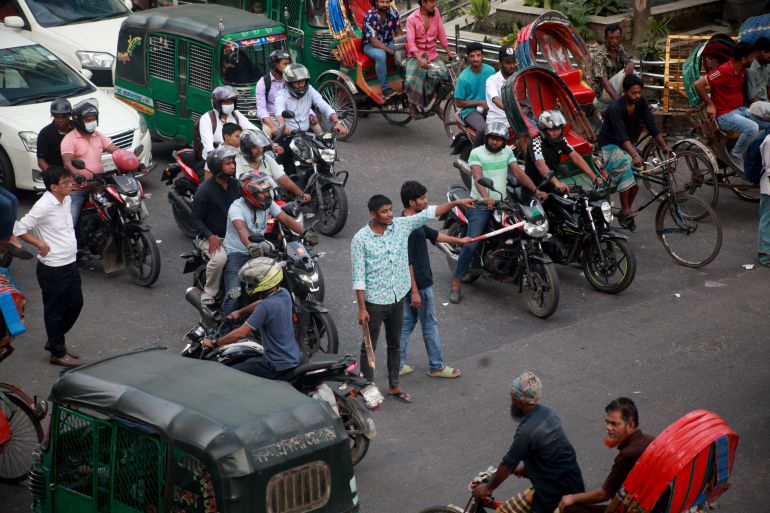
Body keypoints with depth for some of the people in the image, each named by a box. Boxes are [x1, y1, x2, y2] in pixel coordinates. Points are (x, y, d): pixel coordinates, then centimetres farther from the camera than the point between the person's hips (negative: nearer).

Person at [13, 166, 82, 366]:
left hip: (70, 264, 8)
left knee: (75, 304, 19)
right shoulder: (43, 206, -22)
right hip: (53, 269, -8)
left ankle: (54, 341, 36)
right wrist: (41, 245, -18)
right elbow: (19, 229, -21)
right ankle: (58, 353, 20)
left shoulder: (66, 200, 4)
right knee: (55, 310, 6)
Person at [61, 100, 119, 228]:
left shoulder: (99, 136, 11)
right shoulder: (69, 139, -8)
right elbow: (67, 162, -22)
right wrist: (77, 174, -43)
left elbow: (116, 150, 3)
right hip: (77, 189, -5)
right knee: (69, 223, -13)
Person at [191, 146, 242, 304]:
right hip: (212, 236, -5)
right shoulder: (205, 189, -10)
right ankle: (209, 292, -12)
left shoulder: (235, 184, 8)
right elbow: (196, 218, -7)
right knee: (220, 258, -36)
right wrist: (210, 236, -23)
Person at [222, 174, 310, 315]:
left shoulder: (268, 204, 2)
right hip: (236, 254, -6)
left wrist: (305, 234, -22)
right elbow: (241, 229, -38)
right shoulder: (236, 207, -19)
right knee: (234, 294, -24)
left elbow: (286, 219, -6)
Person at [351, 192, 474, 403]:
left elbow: (428, 213, -1)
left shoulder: (401, 225, -4)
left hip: (397, 298, 5)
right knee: (369, 347, 8)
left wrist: (456, 203, -9)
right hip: (374, 301, -5)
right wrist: (362, 308, -17)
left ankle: (394, 386, 33)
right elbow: (358, 276, -15)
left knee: (395, 344, 18)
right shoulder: (360, 239, -16)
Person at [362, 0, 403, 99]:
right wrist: (392, 51, -31)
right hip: (370, 44, -5)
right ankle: (385, 89, -30)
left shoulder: (393, 12, -8)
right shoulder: (369, 16, -24)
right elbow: (374, 41, -27)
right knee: (380, 55, -37)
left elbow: (399, 32, 0)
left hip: (388, 42, 5)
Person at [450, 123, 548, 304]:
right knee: (471, 245, -15)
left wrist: (536, 190, -9)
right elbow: (478, 177, -21)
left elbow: (518, 172, 4)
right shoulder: (477, 153, -7)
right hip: (480, 204, -5)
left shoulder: (507, 152, 10)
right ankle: (456, 283, -7)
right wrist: (485, 197, -40)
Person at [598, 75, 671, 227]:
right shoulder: (615, 108, -28)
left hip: (628, 144, 6)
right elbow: (622, 136, -39)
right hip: (611, 144, -6)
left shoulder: (641, 103, -11)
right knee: (624, 167, -32)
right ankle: (625, 210, -25)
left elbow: (651, 126, -13)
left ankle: (625, 213, 7)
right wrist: (635, 156, -52)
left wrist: (664, 146, -26)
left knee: (634, 180, -10)